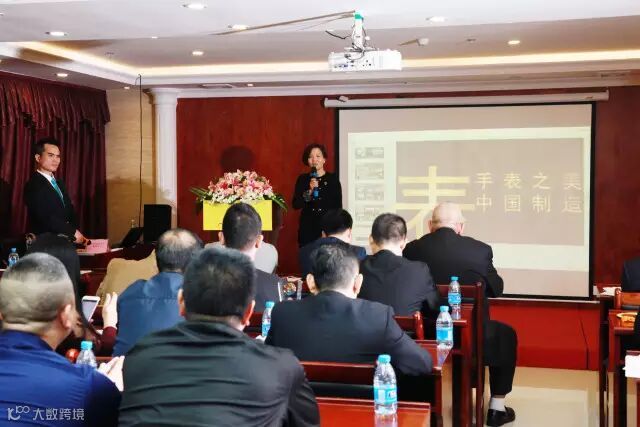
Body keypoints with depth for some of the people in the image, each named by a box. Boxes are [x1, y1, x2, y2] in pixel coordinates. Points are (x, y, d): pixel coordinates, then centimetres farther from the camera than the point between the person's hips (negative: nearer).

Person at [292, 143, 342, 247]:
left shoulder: (332, 179, 1)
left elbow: (338, 207, 2)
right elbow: (295, 205, -1)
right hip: (307, 229, 1)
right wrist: (309, 191, -15)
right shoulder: (303, 179, 6)